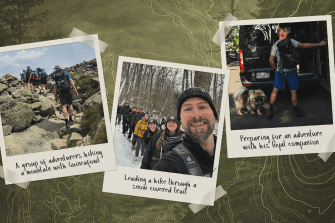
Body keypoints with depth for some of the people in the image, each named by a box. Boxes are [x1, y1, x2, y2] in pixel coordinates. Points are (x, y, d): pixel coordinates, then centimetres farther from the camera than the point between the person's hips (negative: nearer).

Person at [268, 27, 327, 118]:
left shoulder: (275, 45, 5)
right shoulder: (290, 41, -4)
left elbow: (271, 60, 2)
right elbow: (304, 45, -11)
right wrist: (319, 44, -7)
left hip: (279, 71, 3)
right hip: (290, 70, -3)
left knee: (275, 90, 7)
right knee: (293, 91, 6)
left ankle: (270, 110, 0)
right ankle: (295, 111, 13)